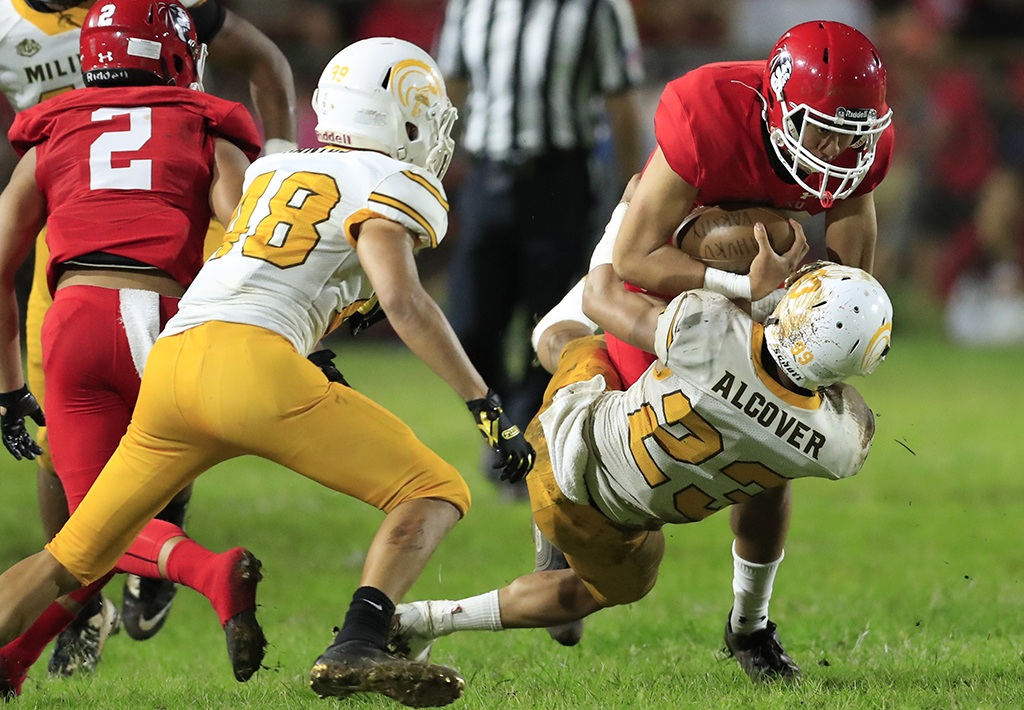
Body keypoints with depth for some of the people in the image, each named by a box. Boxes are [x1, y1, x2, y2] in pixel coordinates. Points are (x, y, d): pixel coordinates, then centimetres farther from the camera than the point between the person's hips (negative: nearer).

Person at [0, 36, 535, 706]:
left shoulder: (272, 171, 27)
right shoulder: (388, 185, 6)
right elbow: (403, 300, -8)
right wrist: (486, 403, -4)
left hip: (169, 363, 7)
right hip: (251, 361, -7)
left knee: (73, 560, 17)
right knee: (437, 492, 0)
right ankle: (356, 649, -21)